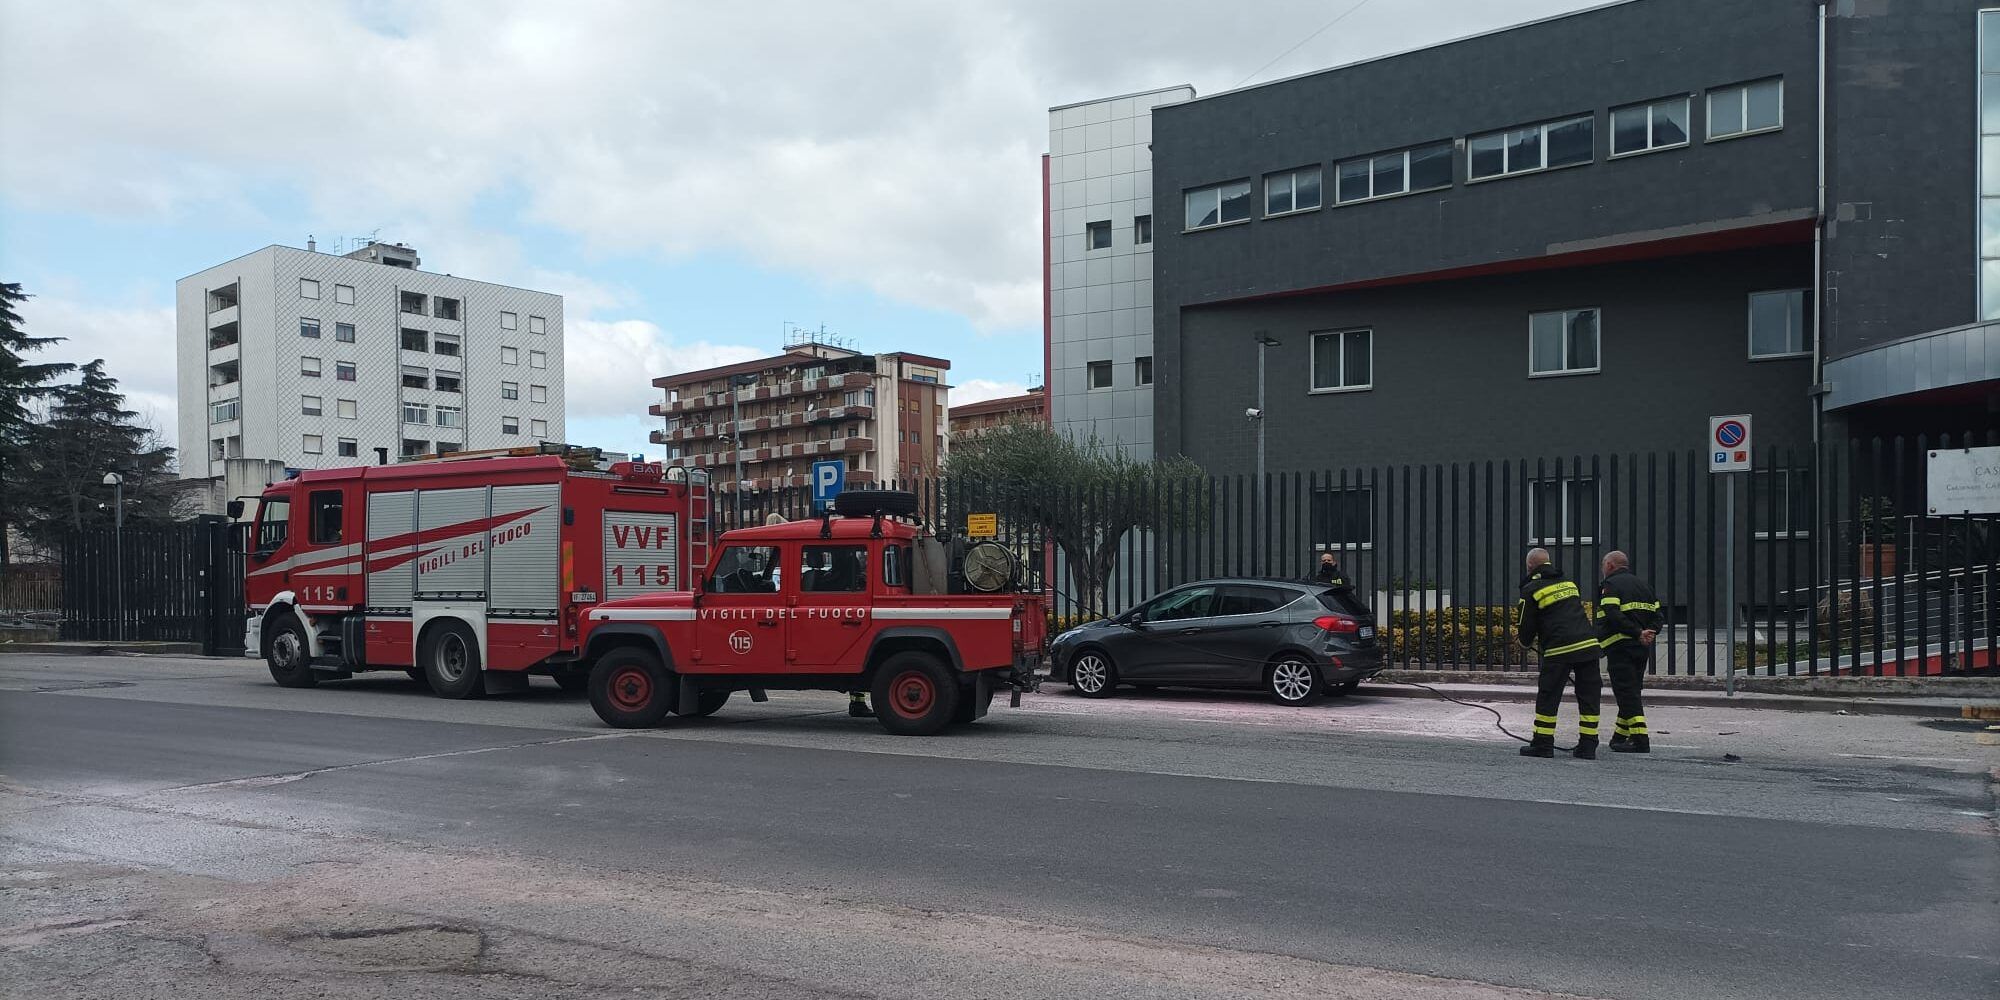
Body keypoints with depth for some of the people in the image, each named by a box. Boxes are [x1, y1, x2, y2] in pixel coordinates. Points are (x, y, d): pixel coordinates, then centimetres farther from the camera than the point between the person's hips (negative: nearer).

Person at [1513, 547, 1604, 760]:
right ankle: (1588, 746, 10)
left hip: (1560, 649, -5)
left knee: (1548, 697, 5)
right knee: (1589, 696, 9)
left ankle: (1543, 744, 8)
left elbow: (1526, 626, 2)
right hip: (1588, 644, 5)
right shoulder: (1568, 581, 20)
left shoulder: (1531, 589, 1)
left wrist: (1527, 642, 26)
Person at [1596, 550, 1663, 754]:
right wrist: (1647, 632, -2)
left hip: (1620, 646, -8)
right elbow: (1658, 615, 13)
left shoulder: (1611, 585, -5)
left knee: (1627, 693, -8)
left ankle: (1640, 740, -14)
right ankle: (1620, 736, 26)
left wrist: (1638, 632, -19)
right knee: (1632, 692, 16)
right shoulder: (1643, 585, 20)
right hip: (1641, 648, 8)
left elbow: (1613, 615, -20)